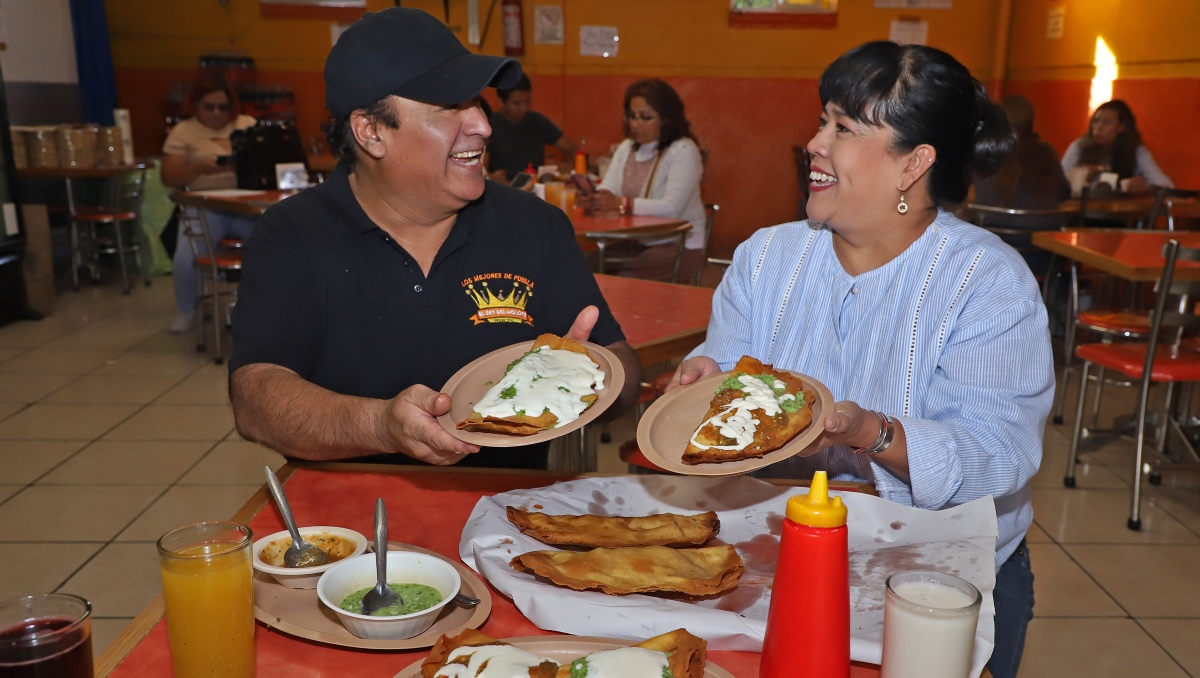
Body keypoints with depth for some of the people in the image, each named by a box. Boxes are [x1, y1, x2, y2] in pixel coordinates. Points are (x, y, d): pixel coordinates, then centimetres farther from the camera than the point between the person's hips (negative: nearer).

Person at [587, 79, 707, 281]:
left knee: (623, 279, -30)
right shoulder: (626, 148, 12)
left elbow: (671, 208, -23)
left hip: (678, 247, -6)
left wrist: (621, 204, -34)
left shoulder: (683, 151, -11)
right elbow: (607, 191, 1)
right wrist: (591, 196, -23)